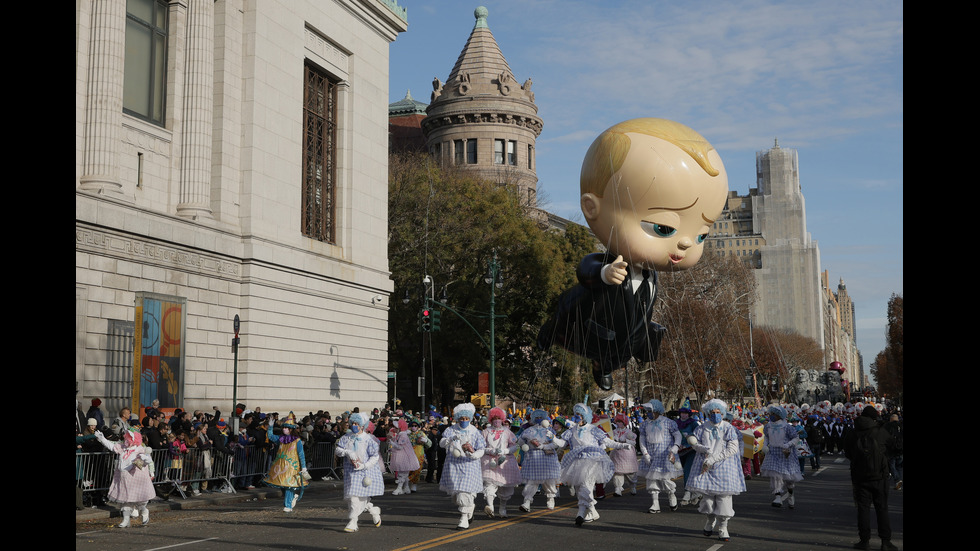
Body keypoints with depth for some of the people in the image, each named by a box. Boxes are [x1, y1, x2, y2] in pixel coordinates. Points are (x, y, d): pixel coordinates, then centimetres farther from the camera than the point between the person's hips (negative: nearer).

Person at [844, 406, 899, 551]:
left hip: (860, 477, 1)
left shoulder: (852, 435, 0)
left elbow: (847, 454, 9)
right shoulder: (880, 432, -7)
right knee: (882, 508, 5)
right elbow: (893, 445, 7)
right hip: (879, 476, -1)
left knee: (863, 508, 6)